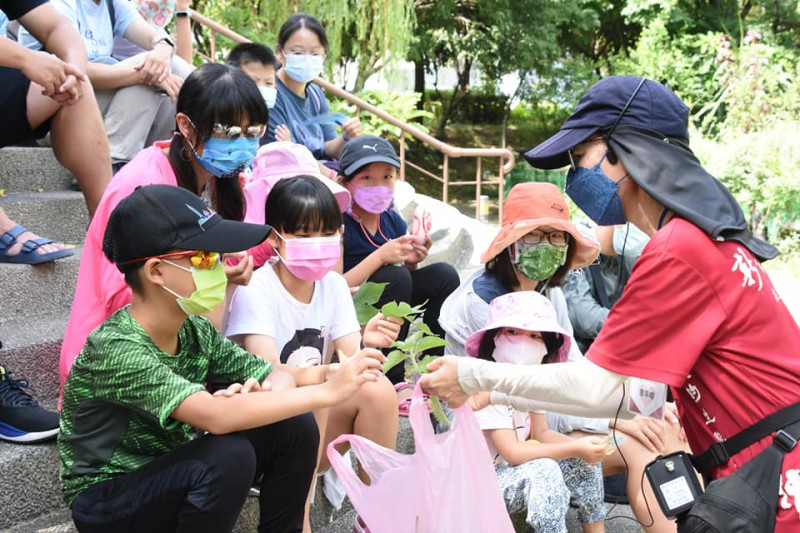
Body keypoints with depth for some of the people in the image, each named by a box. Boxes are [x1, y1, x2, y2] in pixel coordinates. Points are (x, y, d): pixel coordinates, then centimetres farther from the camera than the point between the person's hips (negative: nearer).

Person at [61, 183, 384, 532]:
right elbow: (215, 416, -39)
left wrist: (264, 394, -26)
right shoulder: (116, 349, -27)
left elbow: (278, 378, -1)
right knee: (229, 455, -32)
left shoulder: (194, 332, -5)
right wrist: (326, 392, -37)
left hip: (172, 482, 7)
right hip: (106, 502, -6)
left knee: (294, 426, -10)